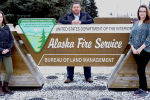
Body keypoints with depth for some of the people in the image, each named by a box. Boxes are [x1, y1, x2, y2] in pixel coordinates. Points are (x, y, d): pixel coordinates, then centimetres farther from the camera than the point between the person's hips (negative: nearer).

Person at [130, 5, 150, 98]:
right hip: (136, 51, 5)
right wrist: (133, 48, -1)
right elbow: (131, 36, 12)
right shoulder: (135, 23, 14)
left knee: (140, 70, -6)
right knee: (141, 70, 11)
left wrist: (140, 48, -16)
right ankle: (141, 88, 21)